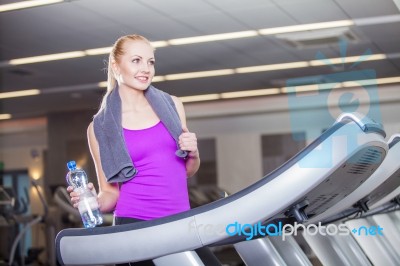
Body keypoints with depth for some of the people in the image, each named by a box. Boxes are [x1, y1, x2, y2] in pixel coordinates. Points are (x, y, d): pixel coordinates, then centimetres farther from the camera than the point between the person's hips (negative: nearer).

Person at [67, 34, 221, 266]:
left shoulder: (171, 105, 10)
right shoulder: (100, 128, 2)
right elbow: (110, 193, 5)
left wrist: (194, 154, -1)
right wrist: (92, 202, -16)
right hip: (134, 226, -3)